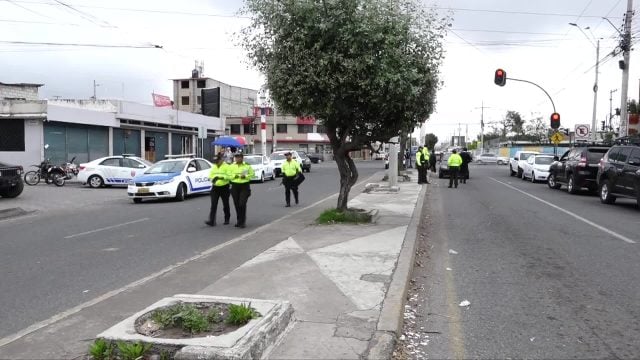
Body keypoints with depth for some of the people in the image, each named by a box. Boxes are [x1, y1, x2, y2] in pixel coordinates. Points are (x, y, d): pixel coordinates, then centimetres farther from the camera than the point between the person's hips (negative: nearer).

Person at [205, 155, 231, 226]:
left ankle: (227, 219, 28)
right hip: (215, 188, 4)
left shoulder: (226, 166, -7)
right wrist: (213, 179, -11)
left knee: (225, 204, 10)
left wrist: (219, 177, -27)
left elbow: (228, 176, -18)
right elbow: (210, 176, 11)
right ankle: (211, 221, -10)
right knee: (213, 205, -6)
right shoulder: (213, 167, 10)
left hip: (224, 188, -4)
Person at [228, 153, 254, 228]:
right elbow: (228, 176, 4)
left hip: (244, 186, -3)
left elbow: (252, 175, 3)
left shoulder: (247, 166, 2)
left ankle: (242, 221, -5)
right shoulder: (231, 166, 8)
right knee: (236, 205, 7)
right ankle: (239, 220, 21)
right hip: (235, 186, 3)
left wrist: (245, 176, -13)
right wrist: (235, 176, -13)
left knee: (242, 204, -13)